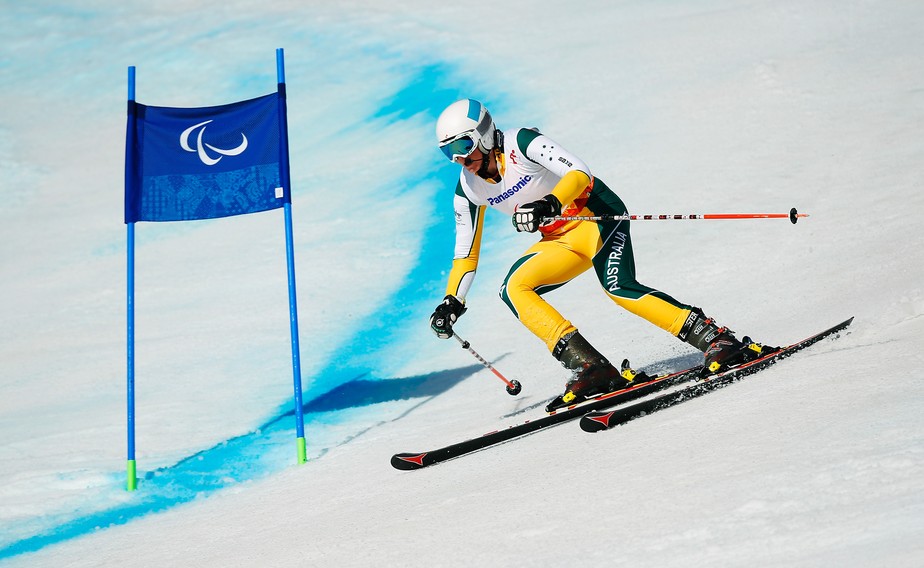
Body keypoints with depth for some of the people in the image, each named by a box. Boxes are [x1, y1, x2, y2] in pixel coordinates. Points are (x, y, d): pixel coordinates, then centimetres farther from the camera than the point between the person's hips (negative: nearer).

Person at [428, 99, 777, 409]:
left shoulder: (520, 143, -16)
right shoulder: (468, 190, 4)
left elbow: (579, 173, -27)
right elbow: (466, 252, 14)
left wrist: (549, 205, -44)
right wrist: (451, 302, 4)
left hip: (597, 215, -7)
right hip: (560, 241, 7)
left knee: (618, 287, -30)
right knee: (513, 290, -15)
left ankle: (716, 340, -29)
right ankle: (588, 366, -23)